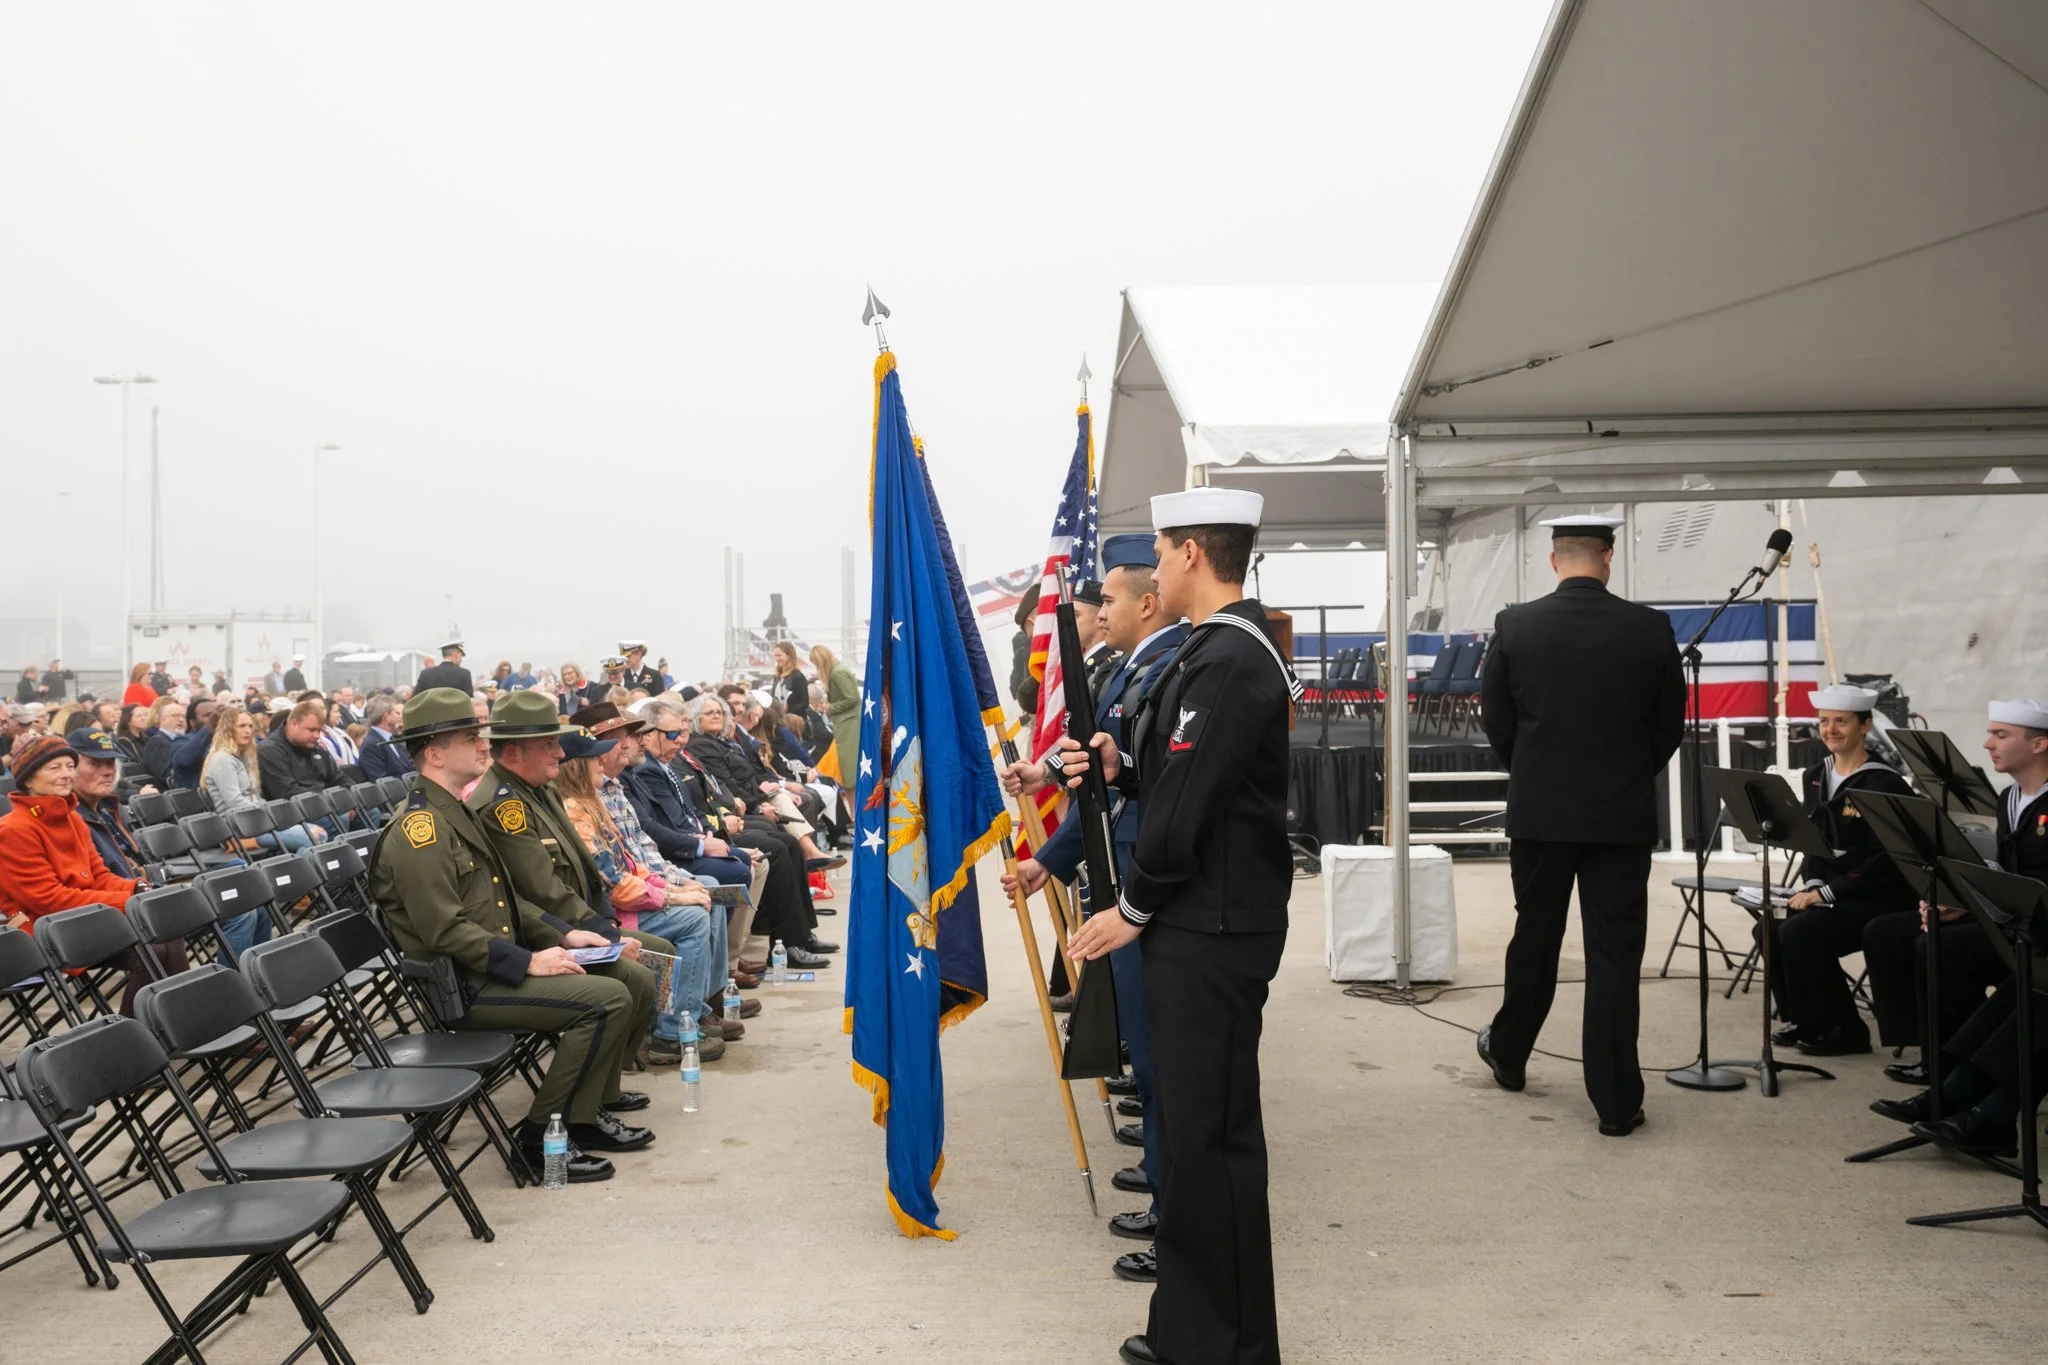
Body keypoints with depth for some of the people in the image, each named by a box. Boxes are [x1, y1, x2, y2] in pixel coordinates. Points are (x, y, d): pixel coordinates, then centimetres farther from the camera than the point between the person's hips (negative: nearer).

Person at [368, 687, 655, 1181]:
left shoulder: (459, 813, 16)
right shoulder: (420, 827, -17)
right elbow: (445, 931, -24)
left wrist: (562, 935, 9)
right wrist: (529, 962, -22)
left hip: (496, 966, 10)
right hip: (461, 987, -10)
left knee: (627, 975, 8)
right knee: (606, 999, -21)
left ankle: (592, 1106, 14)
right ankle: (541, 1137, -12)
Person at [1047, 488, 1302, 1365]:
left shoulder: (1229, 661, -19)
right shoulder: (1218, 651, 13)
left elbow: (1191, 806, -21)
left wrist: (1133, 910, -11)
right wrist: (1119, 767, 3)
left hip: (1212, 932, -10)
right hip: (1195, 927, 10)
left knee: (1210, 1135, -1)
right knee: (1188, 1128, 17)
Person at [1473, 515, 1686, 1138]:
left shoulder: (1515, 626, -6)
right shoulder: (1650, 629, -6)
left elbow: (1495, 719, 2)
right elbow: (1670, 723, 2)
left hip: (1539, 811, 1)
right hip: (1625, 815, -1)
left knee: (1534, 940, 18)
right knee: (1615, 956, 2)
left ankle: (1508, 1055, 36)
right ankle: (1617, 1102, 5)